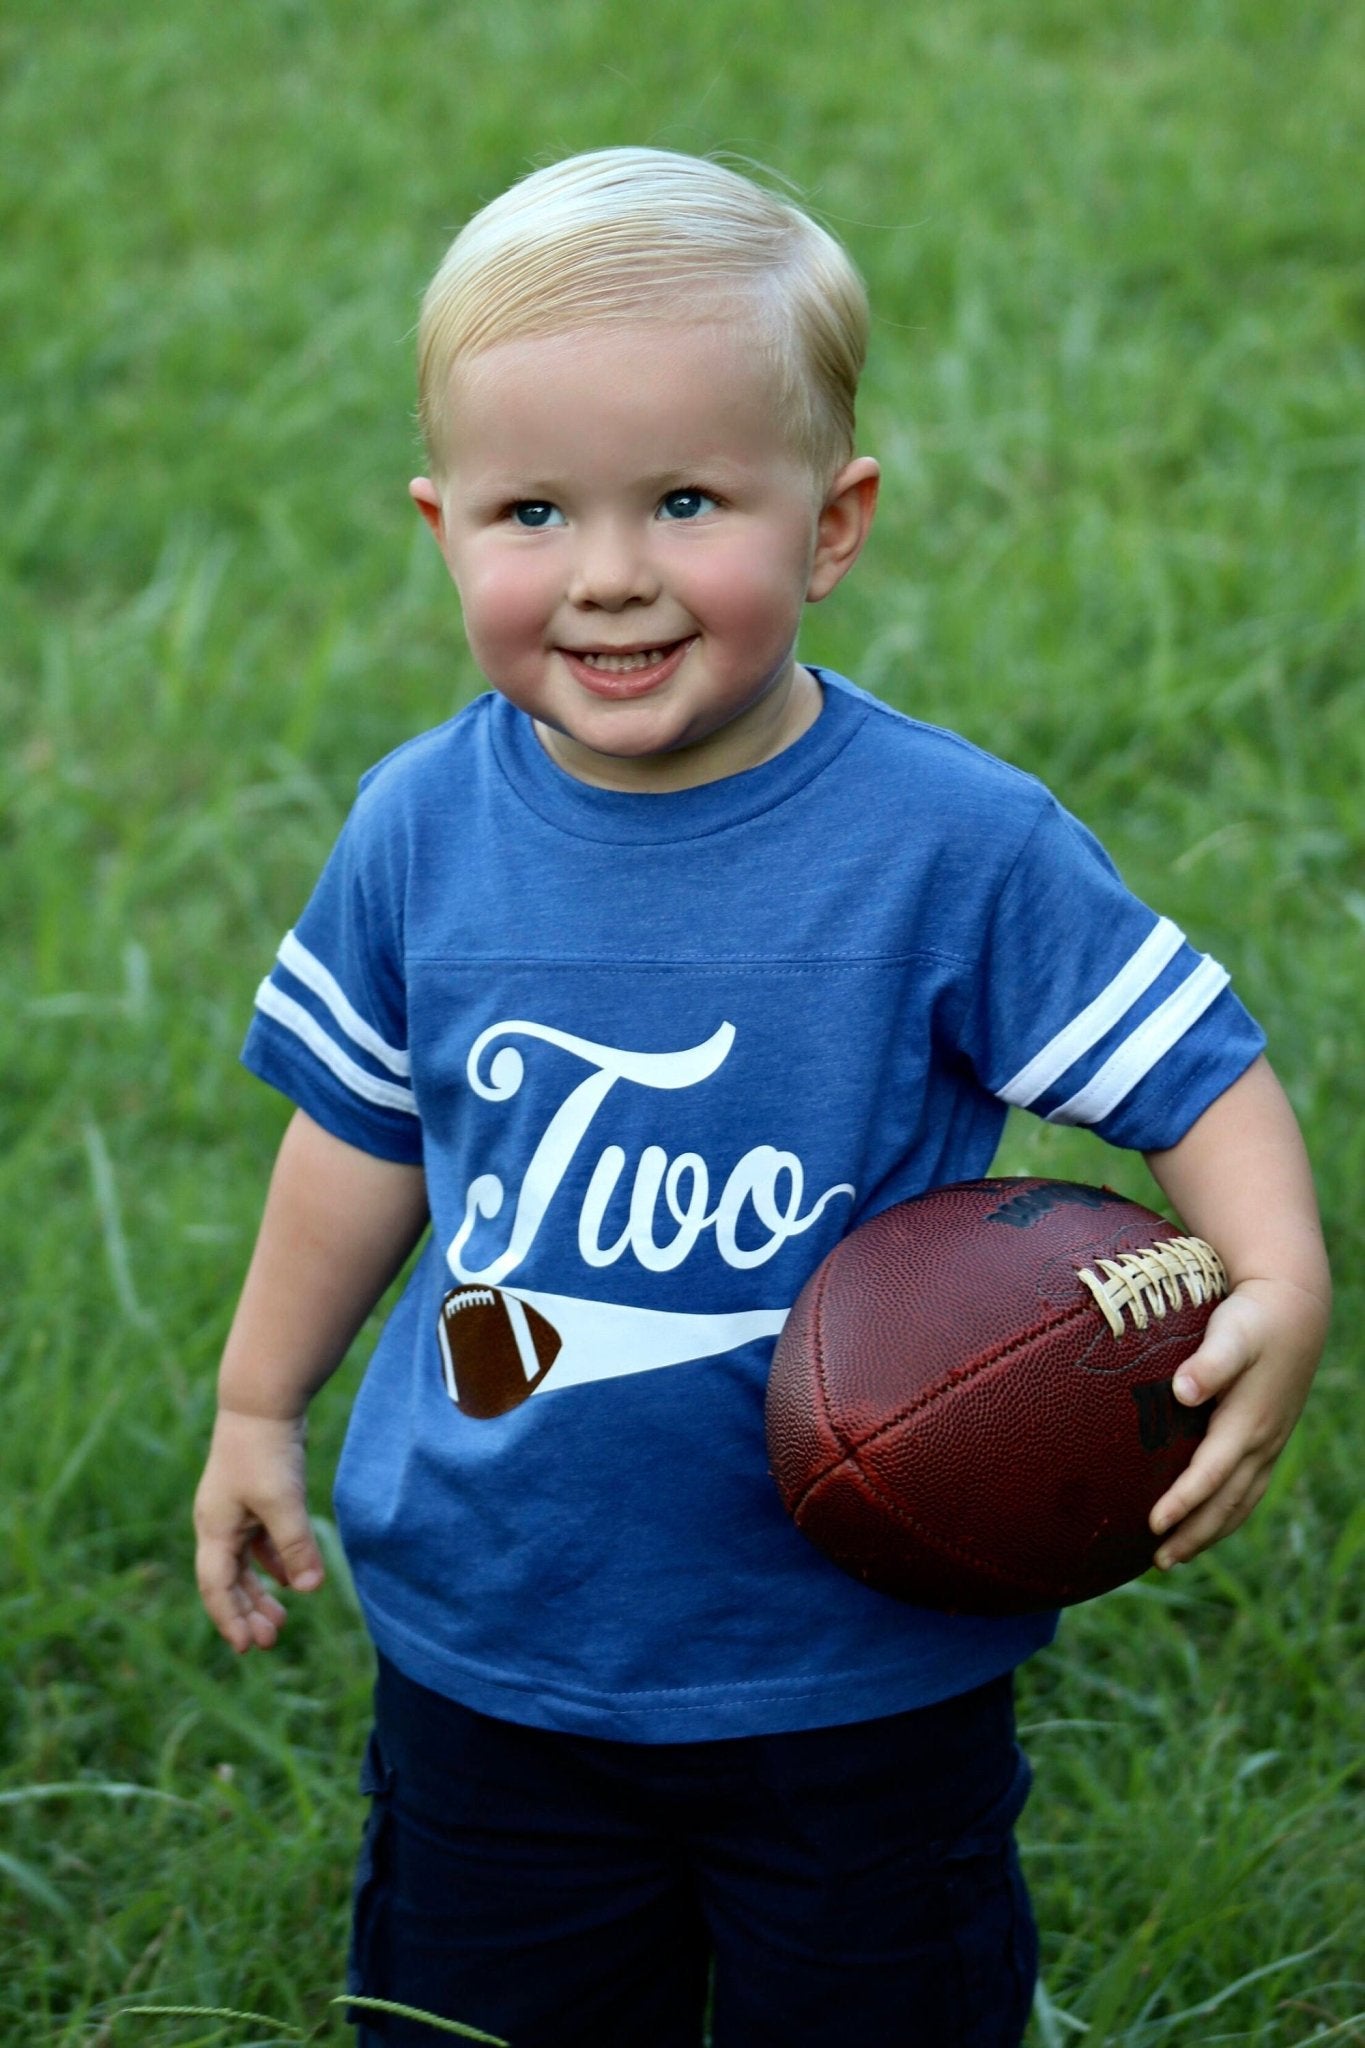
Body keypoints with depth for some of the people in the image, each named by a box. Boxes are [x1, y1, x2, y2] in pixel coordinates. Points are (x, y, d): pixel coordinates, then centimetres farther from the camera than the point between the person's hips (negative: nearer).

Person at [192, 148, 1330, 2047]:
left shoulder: (953, 843, -17)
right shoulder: (422, 829, -7)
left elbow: (1194, 1073, -11)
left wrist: (1279, 1295, -30)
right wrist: (260, 1405, 15)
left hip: (866, 1668, -2)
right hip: (489, 1637, 3)